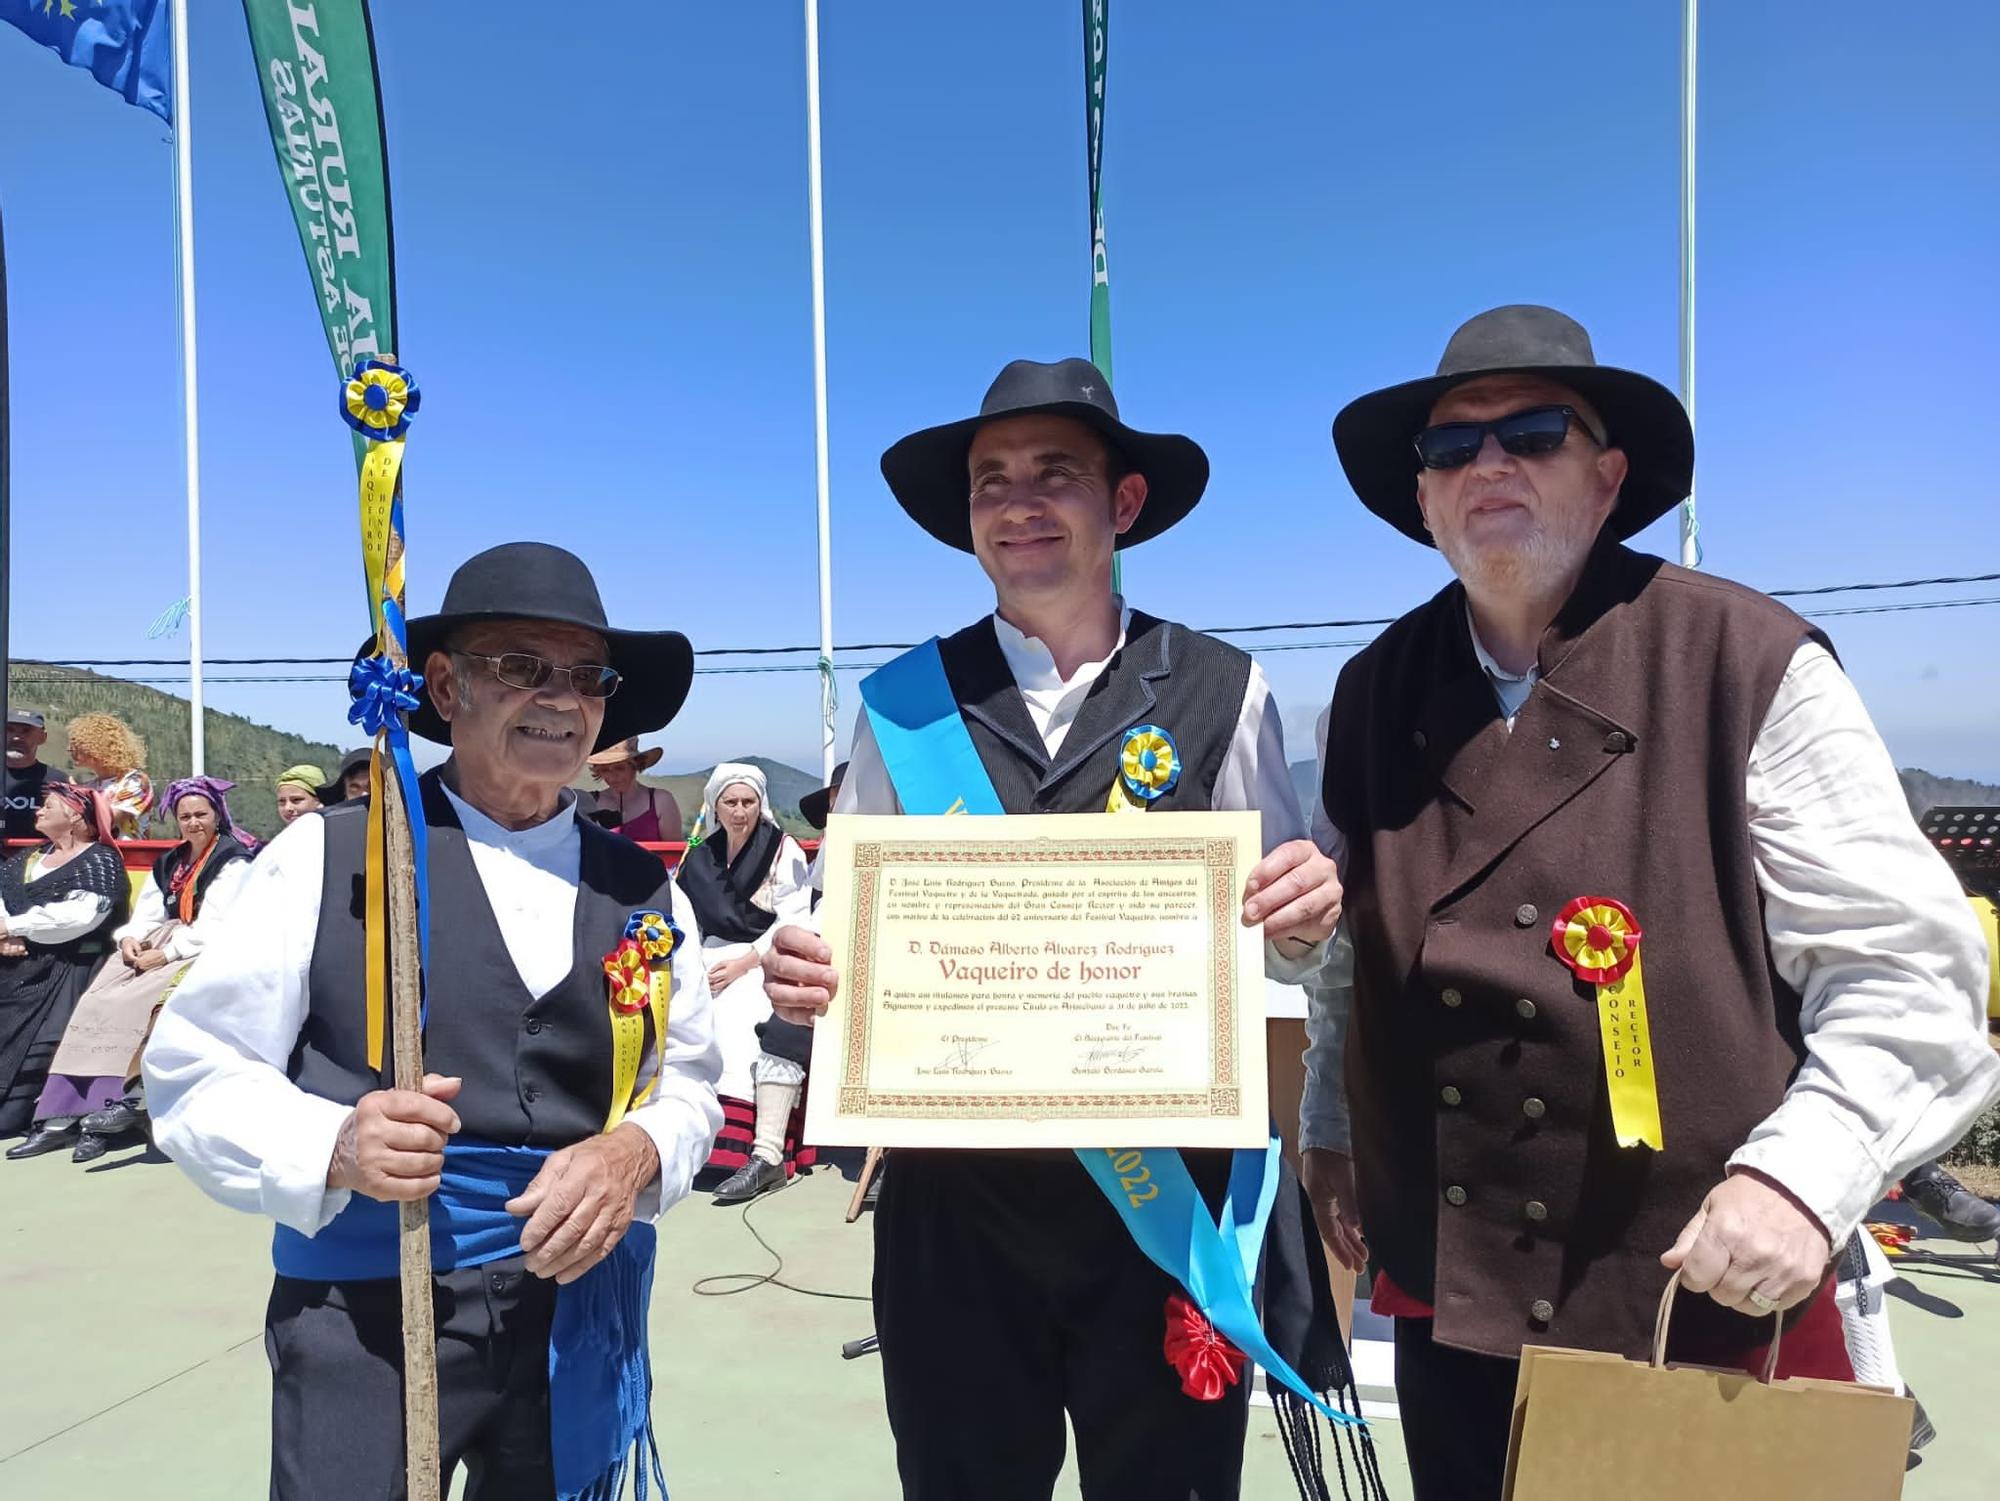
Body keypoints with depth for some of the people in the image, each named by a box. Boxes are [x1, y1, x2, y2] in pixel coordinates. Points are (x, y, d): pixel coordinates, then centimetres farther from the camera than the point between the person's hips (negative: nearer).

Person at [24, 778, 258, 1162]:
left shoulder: (232, 862, -2)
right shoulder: (168, 863, 21)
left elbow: (214, 927, -12)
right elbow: (148, 913, 14)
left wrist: (166, 953, -15)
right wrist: (130, 938, -7)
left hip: (205, 954, -6)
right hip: (159, 948, 6)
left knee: (128, 1004, -28)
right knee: (94, 1002, -18)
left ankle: (128, 1099, -26)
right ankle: (65, 1108, -24)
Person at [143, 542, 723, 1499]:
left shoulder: (646, 892, 3)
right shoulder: (327, 857, -6)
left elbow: (688, 1083, 7)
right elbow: (194, 1073, -5)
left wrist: (636, 1152, -15)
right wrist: (334, 1147, -23)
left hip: (579, 1319, 3)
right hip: (365, 1317, -3)